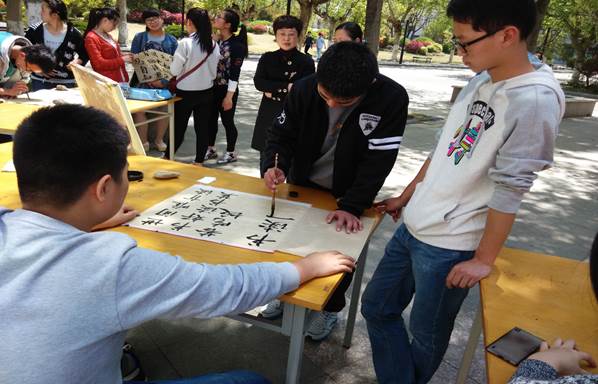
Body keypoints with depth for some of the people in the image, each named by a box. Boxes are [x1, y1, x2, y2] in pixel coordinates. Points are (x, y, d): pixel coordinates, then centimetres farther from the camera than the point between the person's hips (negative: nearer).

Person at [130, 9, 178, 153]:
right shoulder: (139, 37, 6)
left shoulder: (171, 40, 8)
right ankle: (143, 141, 1)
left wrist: (164, 80, -13)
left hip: (165, 81, 1)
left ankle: (159, 139, 20)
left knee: (165, 109, 3)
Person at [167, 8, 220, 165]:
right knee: (202, 127, 10)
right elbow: (214, 71, 8)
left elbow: (175, 70, -11)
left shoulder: (185, 43, -17)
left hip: (186, 92, -4)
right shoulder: (214, 44, -1)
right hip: (207, 92, 4)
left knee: (178, 127, 8)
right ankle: (199, 162, 17)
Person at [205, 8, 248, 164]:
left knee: (227, 121, 5)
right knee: (211, 119, 14)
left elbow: (235, 73, -17)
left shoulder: (236, 45, -14)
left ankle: (230, 153, 20)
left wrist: (229, 96, -19)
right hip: (212, 88, 7)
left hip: (226, 90, -7)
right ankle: (210, 149, 29)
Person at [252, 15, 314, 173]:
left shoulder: (306, 61, -3)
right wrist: (286, 87, -16)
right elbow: (258, 82, -8)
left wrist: (273, 91, -11)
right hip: (269, 116, 3)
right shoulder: (267, 58, 6)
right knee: (266, 159, 12)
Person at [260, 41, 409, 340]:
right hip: (302, 186, 3)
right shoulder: (304, 89, -23)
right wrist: (274, 166, -31)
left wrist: (351, 206, -32)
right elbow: (281, 133, -11)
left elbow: (378, 160, -27)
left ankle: (330, 308, 38)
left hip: (348, 194, -2)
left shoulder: (391, 99, -30)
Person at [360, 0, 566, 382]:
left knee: (426, 334, 12)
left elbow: (509, 189, -18)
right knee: (376, 308, 16)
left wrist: (483, 260, -13)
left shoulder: (535, 100, -19)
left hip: (450, 245, -8)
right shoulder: (481, 81, 5)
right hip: (413, 226, 8)